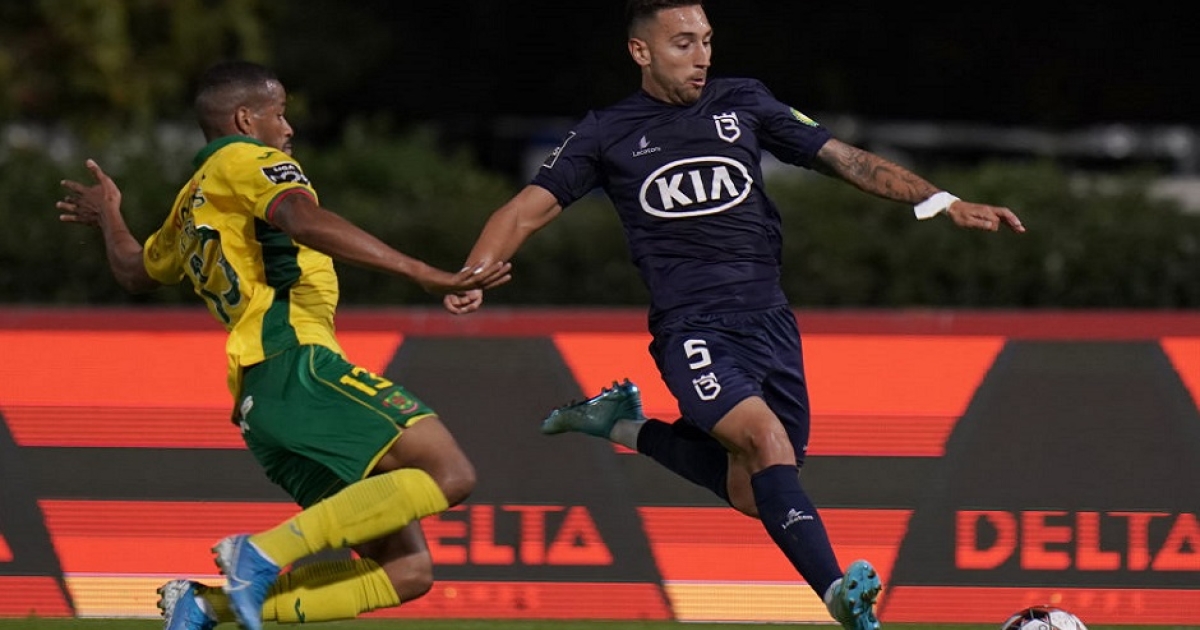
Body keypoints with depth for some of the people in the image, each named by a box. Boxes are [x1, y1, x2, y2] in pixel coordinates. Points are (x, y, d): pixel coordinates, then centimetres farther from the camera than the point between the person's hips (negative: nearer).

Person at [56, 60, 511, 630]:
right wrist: (423, 274, -26)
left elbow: (135, 271, 47)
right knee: (449, 474, -22)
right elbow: (303, 221, -18)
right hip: (294, 365, -9)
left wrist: (108, 218, 70)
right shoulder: (244, 160, 4)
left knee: (406, 571, 2)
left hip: (257, 403, 9)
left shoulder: (192, 204, 28)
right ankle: (266, 551, -24)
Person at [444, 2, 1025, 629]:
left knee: (753, 493, 7)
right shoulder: (607, 134, 3)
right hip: (691, 329, -4)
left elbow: (844, 159, 10)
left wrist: (943, 202, 1)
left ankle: (627, 428, 30)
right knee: (766, 438, -28)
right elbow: (528, 210, 2)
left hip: (768, 320, 4)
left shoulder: (743, 104, 9)